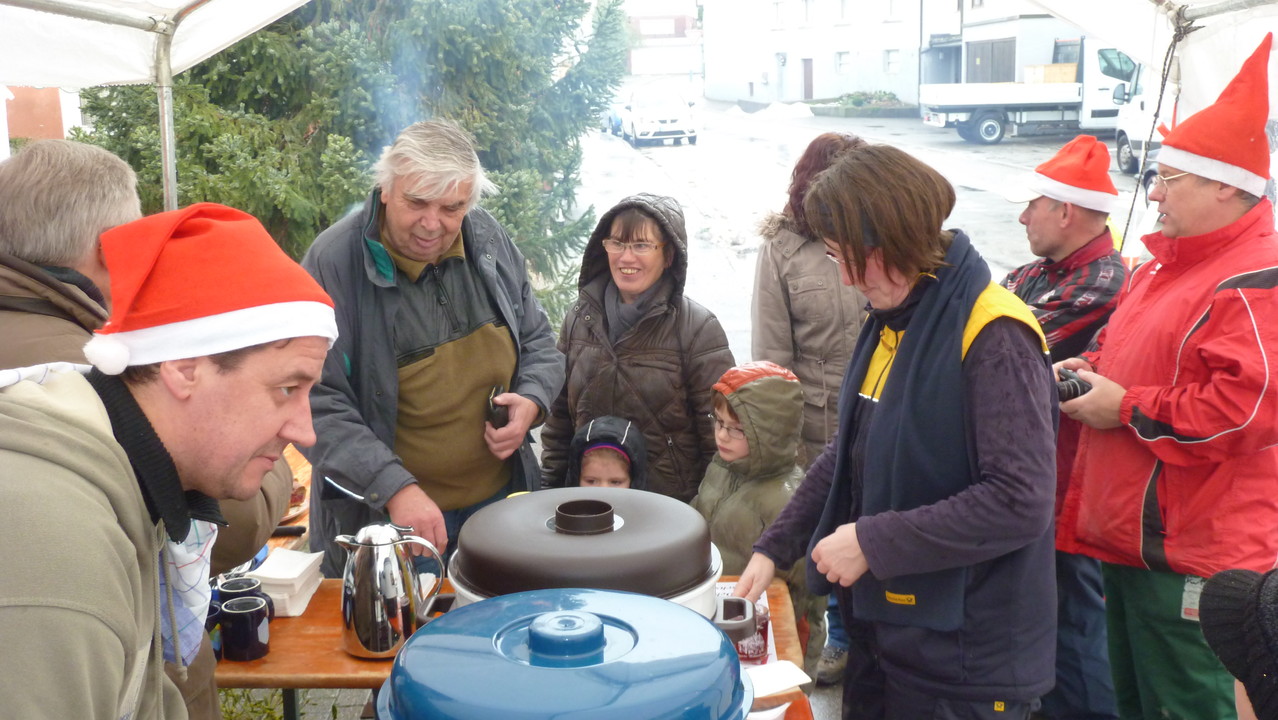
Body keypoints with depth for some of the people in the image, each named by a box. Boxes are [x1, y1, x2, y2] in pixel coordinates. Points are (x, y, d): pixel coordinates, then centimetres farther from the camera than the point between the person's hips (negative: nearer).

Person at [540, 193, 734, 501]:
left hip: (672, 507, -3)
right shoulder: (581, 317, 2)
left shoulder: (698, 329, -11)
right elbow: (559, 414, 10)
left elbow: (719, 437, -9)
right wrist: (551, 488, 7)